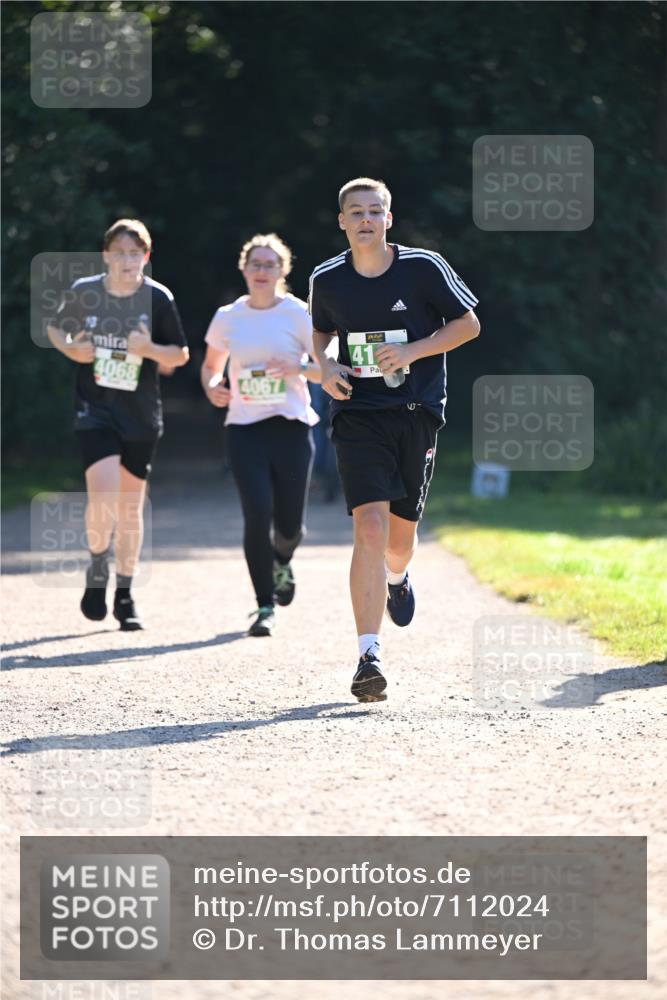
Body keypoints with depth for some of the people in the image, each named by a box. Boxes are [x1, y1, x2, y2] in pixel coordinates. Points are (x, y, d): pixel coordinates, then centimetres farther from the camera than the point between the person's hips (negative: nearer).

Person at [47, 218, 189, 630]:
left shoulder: (158, 298, -5)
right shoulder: (84, 293, -3)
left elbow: (181, 354, 1)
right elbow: (55, 329, 15)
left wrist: (150, 350, -19)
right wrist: (70, 349, -6)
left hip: (142, 415, 1)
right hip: (95, 409, -1)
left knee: (131, 506, 7)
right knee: (103, 492, -19)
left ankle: (125, 595, 20)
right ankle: (98, 570, 6)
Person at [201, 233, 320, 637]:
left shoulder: (298, 314, 0)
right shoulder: (228, 318, 7)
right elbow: (211, 366, 21)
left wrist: (298, 367, -19)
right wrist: (213, 387, -1)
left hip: (291, 426, -1)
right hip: (245, 428, 1)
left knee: (289, 523, 1)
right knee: (258, 513, -14)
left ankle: (282, 560, 40)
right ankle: (266, 606, -5)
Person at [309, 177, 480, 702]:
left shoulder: (424, 267, -5)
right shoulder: (327, 280, 2)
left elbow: (468, 324, 2)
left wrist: (412, 351, -12)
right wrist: (326, 367, -2)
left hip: (417, 413, 0)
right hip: (358, 415, 0)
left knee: (399, 536, 10)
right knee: (370, 528, -17)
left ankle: (397, 577, 50)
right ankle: (369, 655, -19)